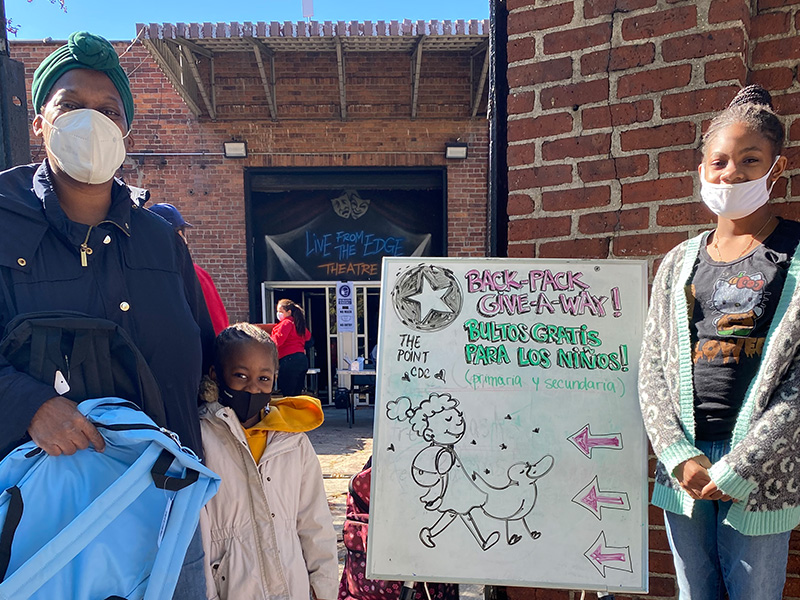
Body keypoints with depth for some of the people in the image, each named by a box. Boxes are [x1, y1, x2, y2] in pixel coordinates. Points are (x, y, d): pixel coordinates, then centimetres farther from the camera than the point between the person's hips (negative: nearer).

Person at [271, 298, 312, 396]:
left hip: (290, 360, -9)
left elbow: (278, 340, -17)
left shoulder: (286, 323, -7)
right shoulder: (298, 323, 18)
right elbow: (308, 336, 32)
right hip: (303, 360, 9)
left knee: (287, 394, -7)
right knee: (296, 394, 12)